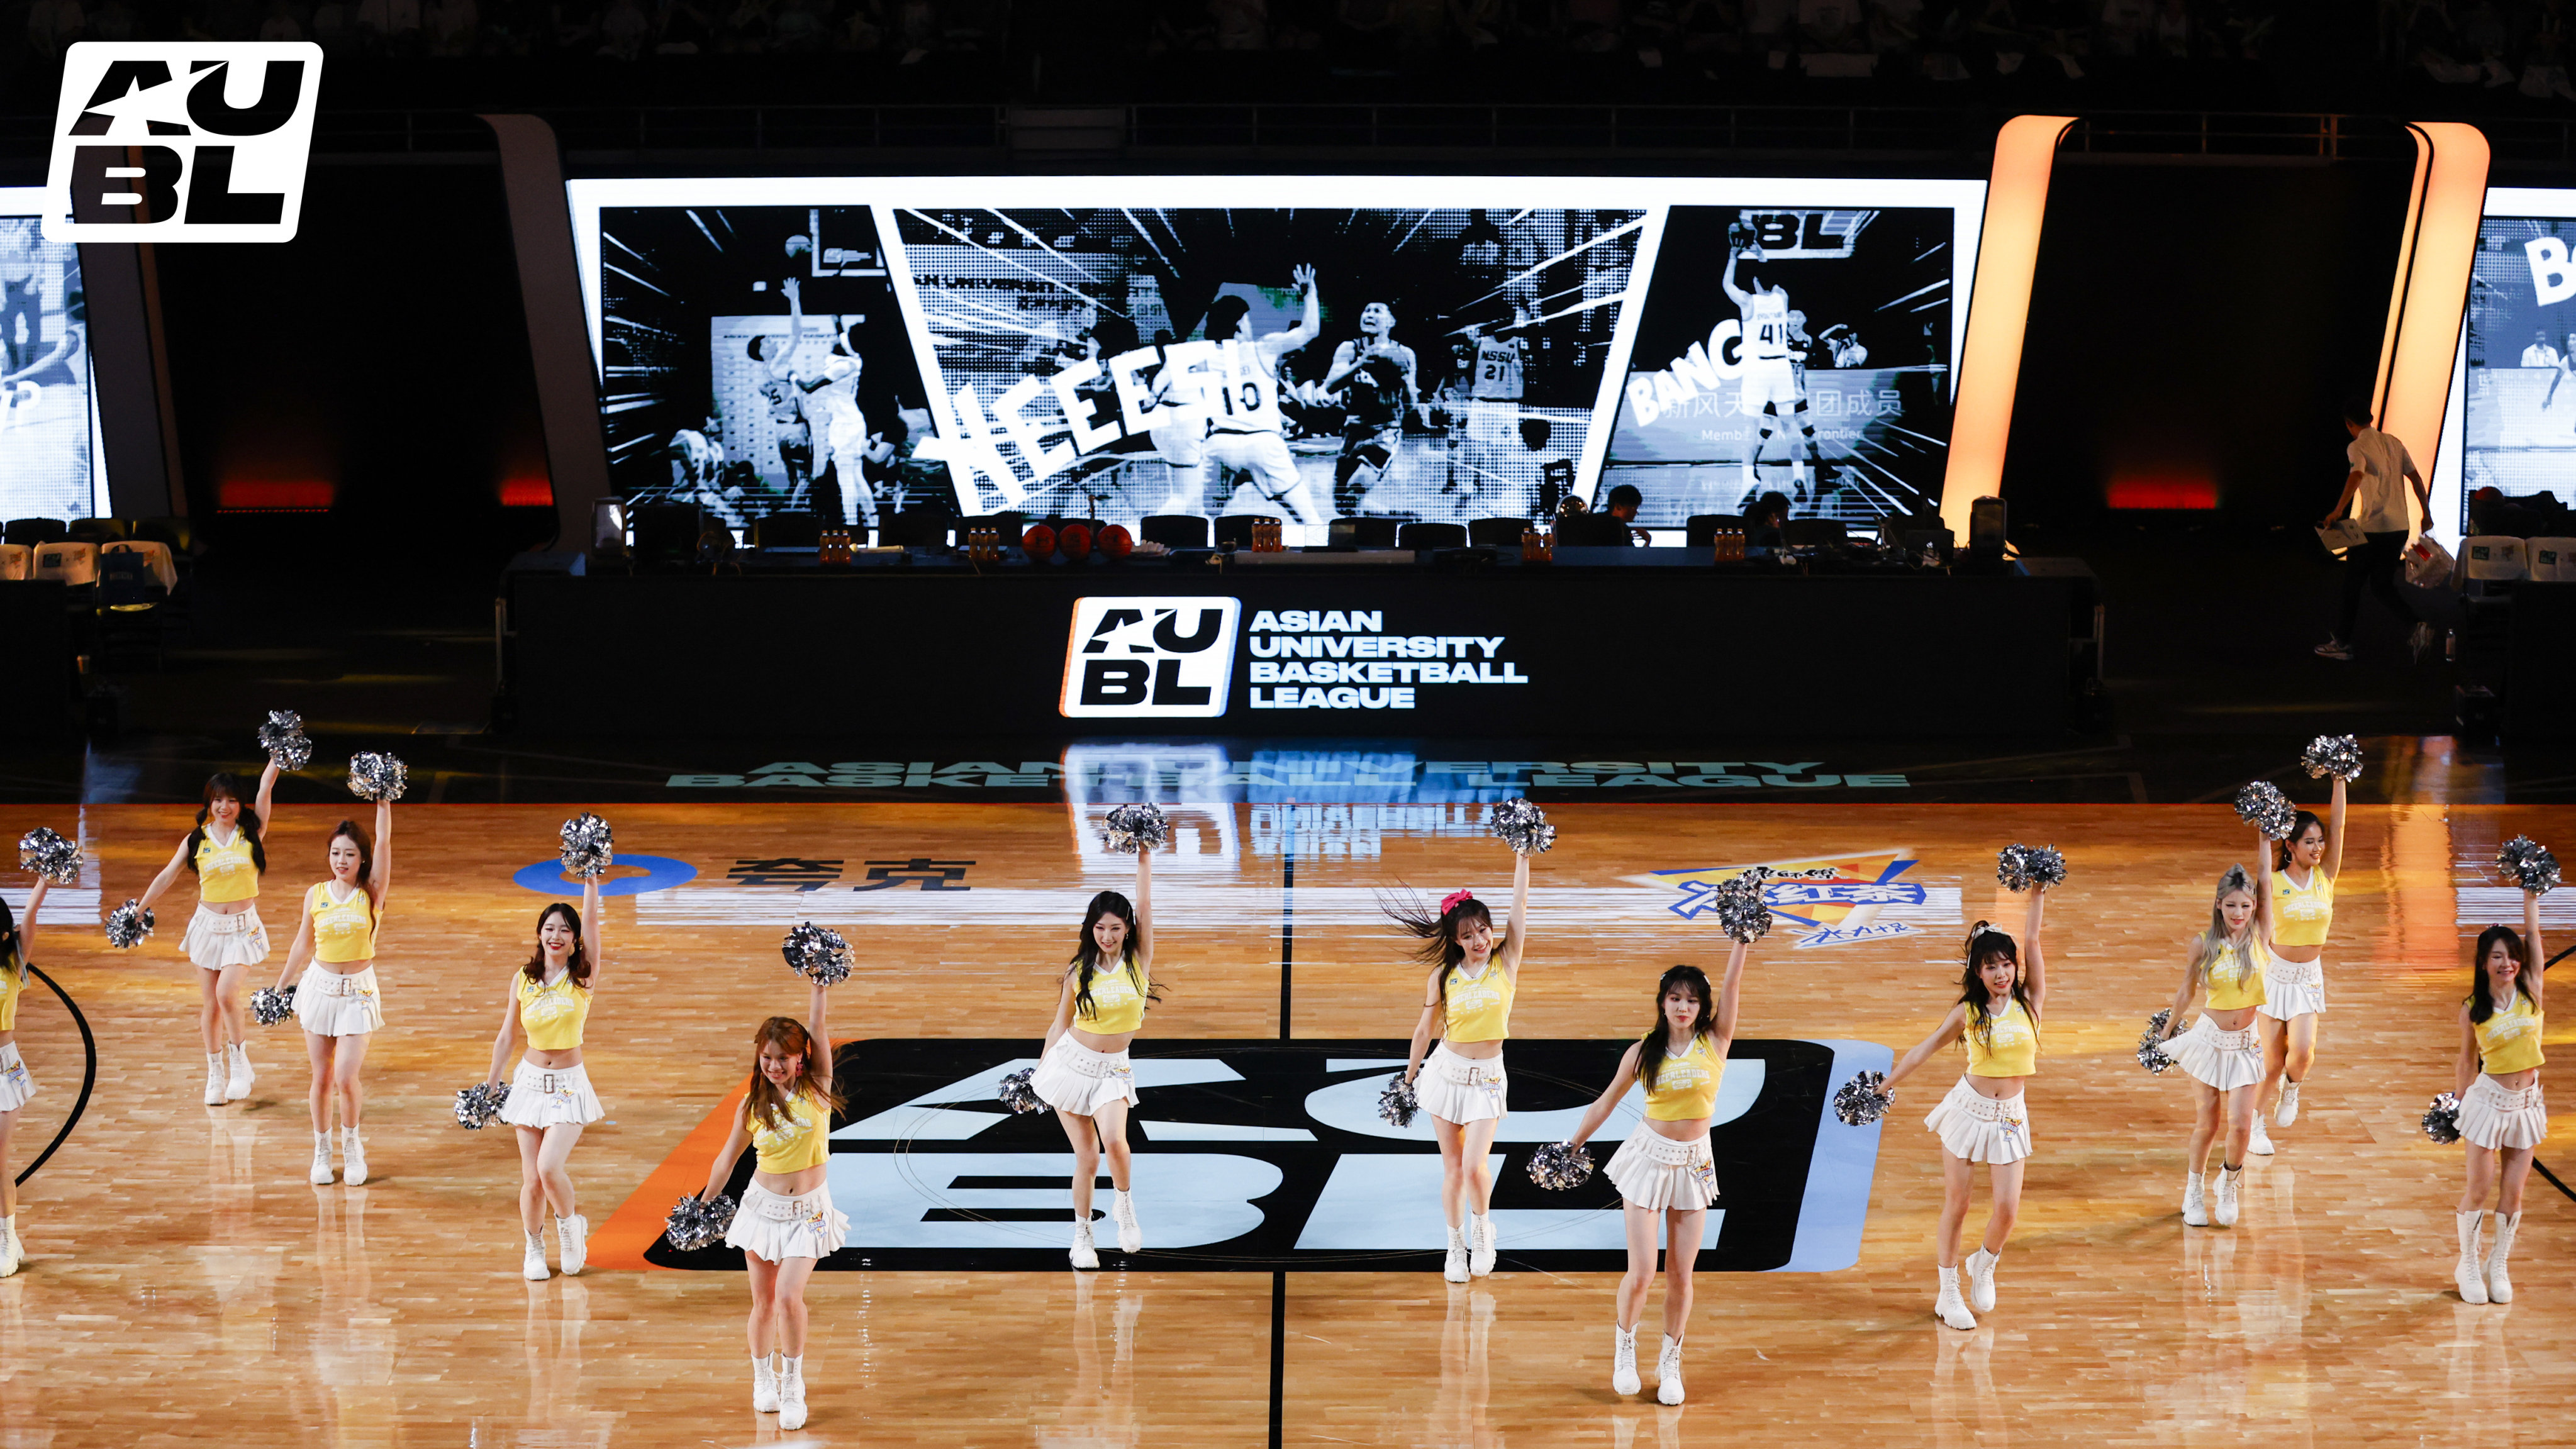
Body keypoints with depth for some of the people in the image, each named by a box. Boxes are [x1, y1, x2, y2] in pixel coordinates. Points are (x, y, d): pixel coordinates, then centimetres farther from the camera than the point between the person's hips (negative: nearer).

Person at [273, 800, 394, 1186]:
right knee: (322, 1078, 6)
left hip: (358, 992, -2)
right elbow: (303, 944, 13)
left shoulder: (372, 893, -4)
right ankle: (322, 1151, 22)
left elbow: (383, 842, -15)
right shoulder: (316, 895, 2)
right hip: (319, 988, 2)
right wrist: (281, 985, 18)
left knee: (346, 1076, -11)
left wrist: (383, 801, -20)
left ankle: (352, 1144, 14)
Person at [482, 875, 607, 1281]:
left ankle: (570, 1225, 11)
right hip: (530, 1082, 2)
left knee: (550, 1167, -18)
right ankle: (534, 1248, 25)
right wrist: (490, 1084, 11)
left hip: (570, 1085, -2)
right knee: (531, 1178, 2)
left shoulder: (584, 977, -5)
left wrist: (591, 879, -21)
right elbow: (507, 1036, 10)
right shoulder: (523, 980, 1)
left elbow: (592, 922, -16)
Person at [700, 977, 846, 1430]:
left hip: (809, 1210, -2)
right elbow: (728, 1158, 8)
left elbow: (818, 1028, -17)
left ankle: (793, 1385, 4)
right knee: (763, 1302, 7)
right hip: (763, 1206, 2)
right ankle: (763, 1379, 29)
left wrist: (821, 988, -22)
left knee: (789, 1296, -14)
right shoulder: (754, 1104, -2)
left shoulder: (817, 1088, -6)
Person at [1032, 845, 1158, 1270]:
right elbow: (1060, 1023, 9)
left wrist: (1145, 858, -16)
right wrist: (1037, 1074, 11)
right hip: (1071, 1062, 0)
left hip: (1113, 1071, 0)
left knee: (1114, 1140, -25)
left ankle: (1123, 1204, 4)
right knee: (1087, 1157, -1)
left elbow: (1145, 905, -12)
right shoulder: (1080, 970, -1)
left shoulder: (1139, 960, -3)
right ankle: (1081, 1236, 17)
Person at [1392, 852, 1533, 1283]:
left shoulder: (1506, 962, -5)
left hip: (1488, 1078, -1)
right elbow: (1425, 1029, 8)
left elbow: (1519, 903, -11)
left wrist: (1523, 855, -14)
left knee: (1474, 1164, -14)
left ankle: (1482, 1227, 15)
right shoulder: (1442, 977, -3)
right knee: (1452, 1168, 6)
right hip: (1447, 1072, 1)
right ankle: (1456, 1247, 22)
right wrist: (1409, 1078, 16)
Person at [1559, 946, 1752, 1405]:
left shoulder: (1714, 1041, -4)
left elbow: (1732, 985, -16)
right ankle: (1624, 1345, 22)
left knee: (1680, 1275, 6)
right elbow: (1607, 1101, 7)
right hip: (1649, 1160, -1)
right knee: (1642, 1272, -4)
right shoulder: (1643, 1052, -4)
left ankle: (1670, 1362, 23)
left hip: (1694, 1165, 1)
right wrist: (1572, 1145, 10)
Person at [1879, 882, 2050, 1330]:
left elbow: (2031, 942, -8)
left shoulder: (2030, 1003, -3)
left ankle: (1984, 1265, 26)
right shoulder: (1967, 1012, -4)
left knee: (2008, 1208, -5)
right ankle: (1949, 1294, 17)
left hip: (2010, 1116, 1)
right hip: (1969, 1109, -1)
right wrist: (1885, 1085, 6)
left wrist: (2038, 895, -10)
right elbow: (1927, 1047, 5)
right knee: (1955, 1204, 4)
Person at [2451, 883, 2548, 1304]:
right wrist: (2459, 1105, 9)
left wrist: (2531, 896, -2)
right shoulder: (2472, 1009, -5)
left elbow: (2533, 936, -5)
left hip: (2526, 1103, 2)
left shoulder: (2530, 992, -2)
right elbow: (2468, 1060, 4)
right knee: (2479, 1187, 0)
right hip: (2488, 1100, -2)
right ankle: (2468, 1266, 16)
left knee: (2513, 1190, 6)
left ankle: (2498, 1266, 21)